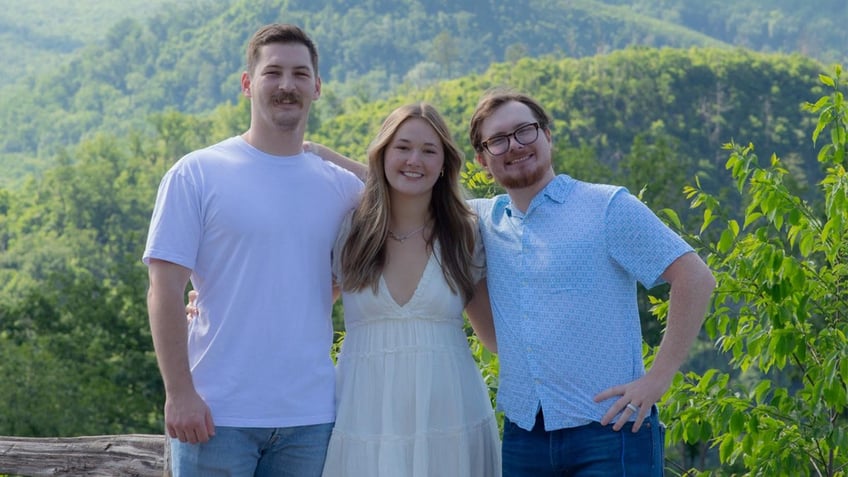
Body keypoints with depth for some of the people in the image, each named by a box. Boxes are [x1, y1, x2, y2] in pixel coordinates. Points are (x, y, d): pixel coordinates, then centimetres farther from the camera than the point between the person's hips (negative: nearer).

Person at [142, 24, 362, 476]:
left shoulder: (343, 188, 7)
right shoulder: (196, 174, -3)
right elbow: (165, 290, -6)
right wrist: (178, 392, -12)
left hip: (311, 417, 3)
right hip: (217, 415, -3)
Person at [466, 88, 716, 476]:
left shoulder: (607, 207, -5)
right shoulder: (484, 219, 9)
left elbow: (695, 278, -9)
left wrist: (658, 378, -13)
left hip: (608, 430, -4)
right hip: (522, 433, 5)